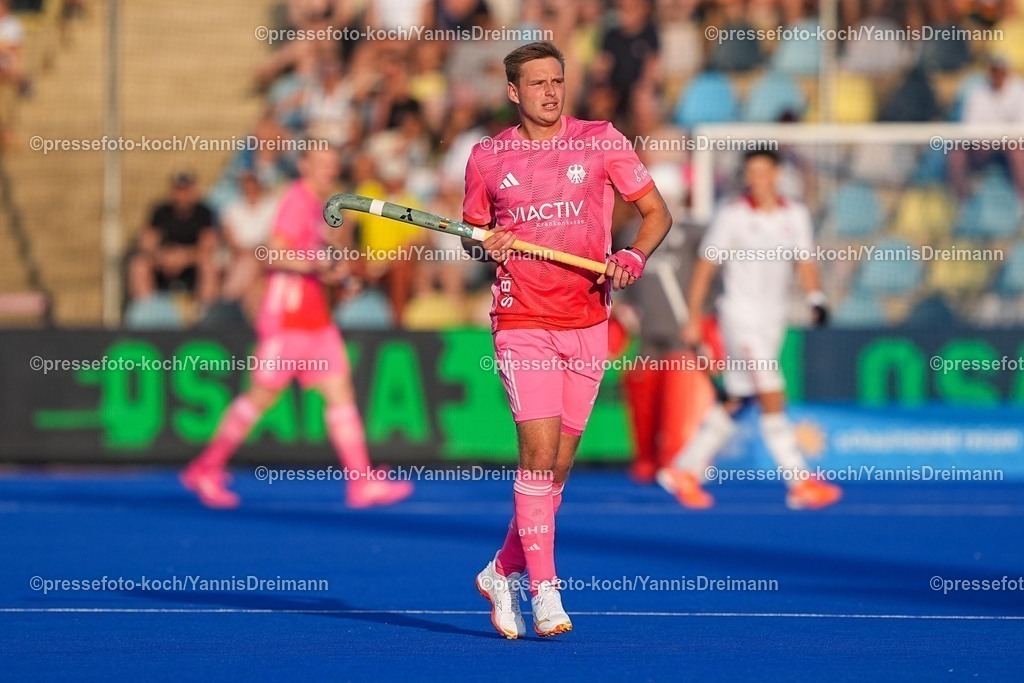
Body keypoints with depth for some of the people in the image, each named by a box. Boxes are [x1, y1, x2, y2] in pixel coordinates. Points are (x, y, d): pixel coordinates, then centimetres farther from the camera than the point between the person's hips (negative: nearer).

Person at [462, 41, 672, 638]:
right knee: (540, 446, -16)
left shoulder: (601, 141, 2)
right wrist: (486, 247, -6)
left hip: (587, 321, 2)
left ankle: (504, 572, 24)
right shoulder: (487, 158, 4)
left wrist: (633, 258, -14)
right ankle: (545, 589, -12)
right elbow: (473, 233, 17)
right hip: (523, 321, -2)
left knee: (561, 461, 6)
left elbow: (657, 213, 5)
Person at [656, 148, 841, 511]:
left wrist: (815, 298, -10)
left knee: (735, 402, 9)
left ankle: (685, 469, 21)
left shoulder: (796, 215, 6)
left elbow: (805, 262, 9)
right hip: (741, 315, -5)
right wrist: (693, 320, -3)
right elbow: (705, 267, -2)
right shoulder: (732, 216, -6)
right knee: (772, 397, -14)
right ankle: (799, 483, -15)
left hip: (774, 318, 5)